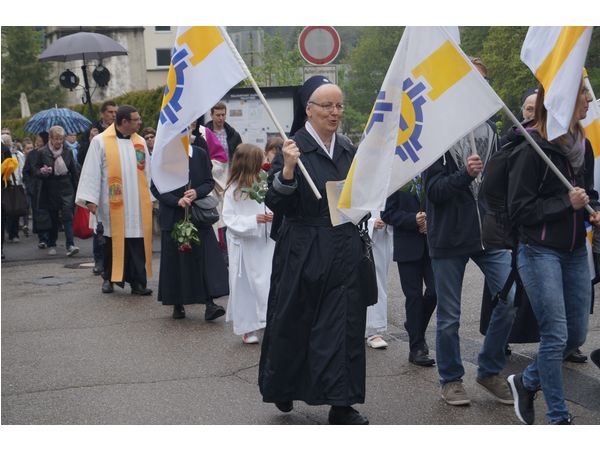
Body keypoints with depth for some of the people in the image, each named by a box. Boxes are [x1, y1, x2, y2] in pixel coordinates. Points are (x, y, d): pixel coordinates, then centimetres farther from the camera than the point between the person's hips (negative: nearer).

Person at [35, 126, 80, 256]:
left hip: (66, 189, 0)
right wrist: (43, 172, -20)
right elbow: (37, 171, 3)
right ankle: (51, 245, 21)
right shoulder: (43, 153, 0)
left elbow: (74, 172, 10)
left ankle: (70, 245, -17)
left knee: (68, 217, -11)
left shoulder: (67, 153, 5)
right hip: (50, 190, 0)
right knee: (53, 219, 7)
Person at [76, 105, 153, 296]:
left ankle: (138, 281, 2)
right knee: (113, 242, 5)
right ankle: (109, 278, 19)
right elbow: (92, 172, -5)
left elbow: (147, 172, 11)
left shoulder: (140, 142, 10)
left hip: (138, 205, 3)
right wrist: (91, 200, -11)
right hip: (113, 205, -3)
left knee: (138, 242, -1)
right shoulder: (100, 142, -3)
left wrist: (151, 198, 8)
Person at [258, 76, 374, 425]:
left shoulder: (348, 148, 9)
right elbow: (276, 204, -14)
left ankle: (341, 404, 9)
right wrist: (287, 170, -29)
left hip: (345, 252, 5)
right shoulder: (294, 147, -9)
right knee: (293, 325, 9)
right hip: (304, 254, -4)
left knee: (344, 327, 3)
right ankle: (283, 387, 31)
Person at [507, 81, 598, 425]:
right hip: (541, 252, -7)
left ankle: (526, 381, 32)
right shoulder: (533, 150, -14)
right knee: (556, 335, -5)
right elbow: (519, 209, -15)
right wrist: (566, 203, -18)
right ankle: (560, 418, 8)